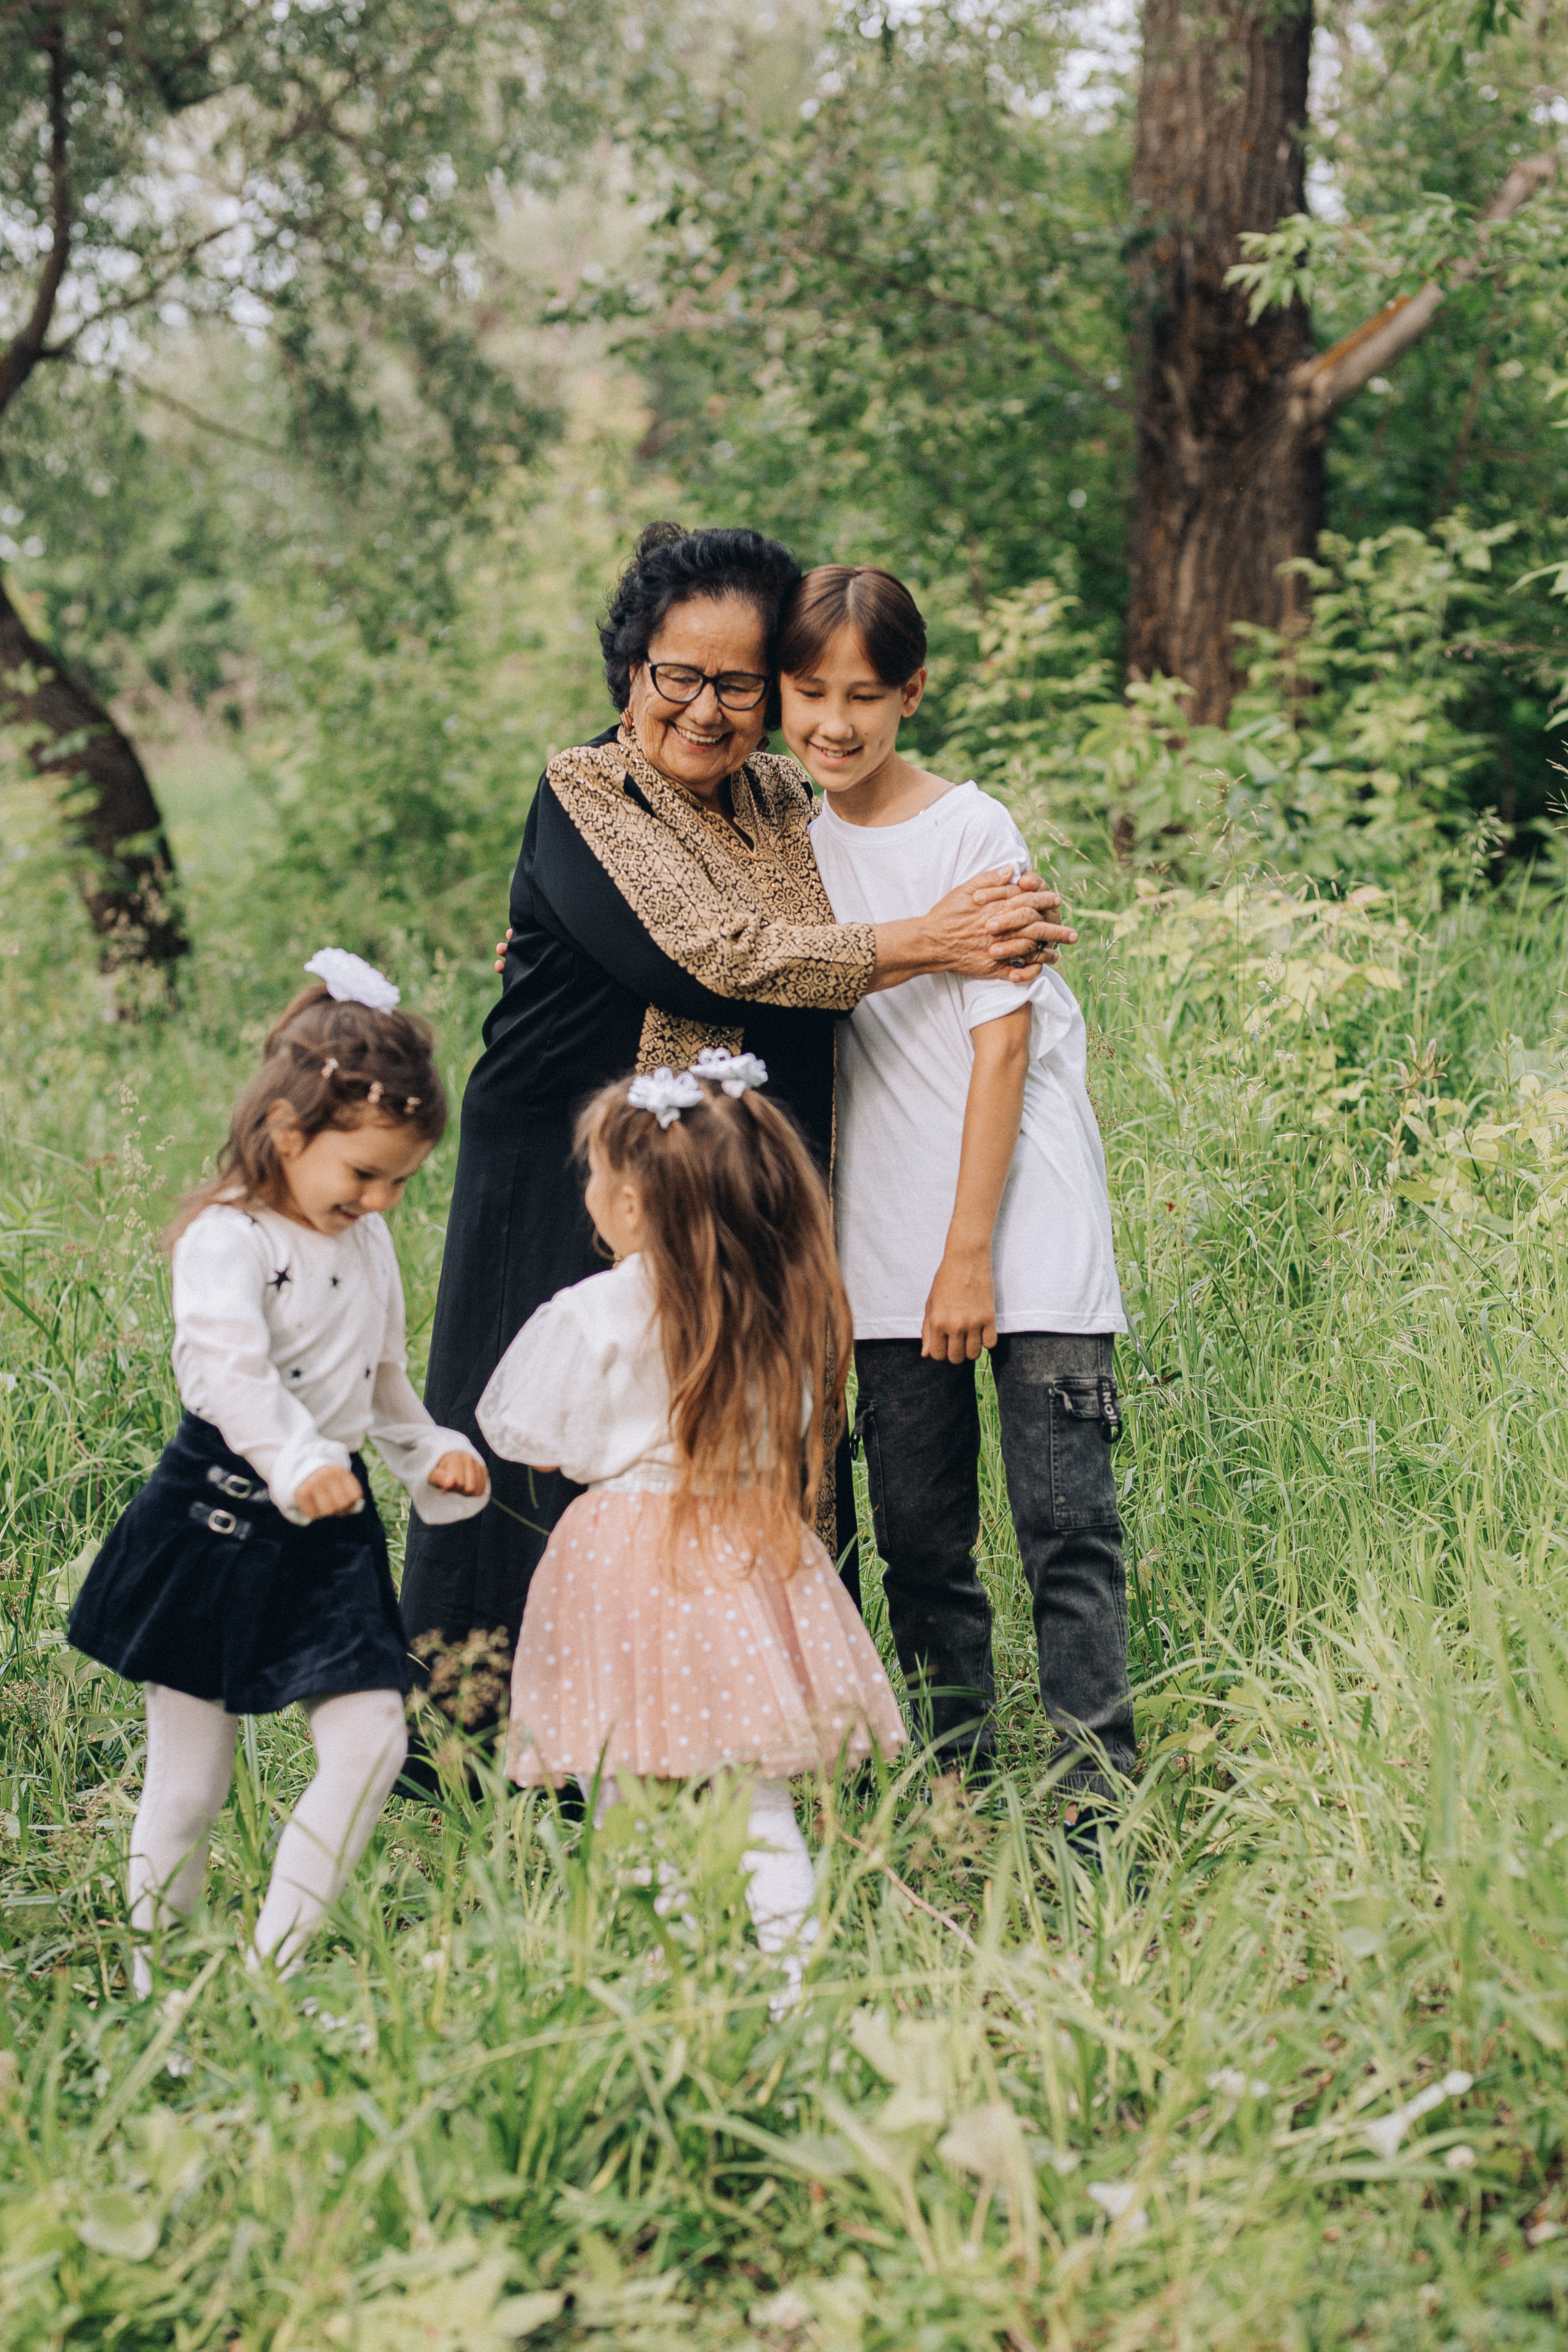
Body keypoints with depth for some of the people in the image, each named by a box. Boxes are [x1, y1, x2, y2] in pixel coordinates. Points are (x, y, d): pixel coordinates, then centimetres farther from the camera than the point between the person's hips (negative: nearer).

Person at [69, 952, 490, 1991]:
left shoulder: (369, 1244, 11)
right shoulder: (228, 1239, -14)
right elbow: (225, 1367, -30)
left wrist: (432, 1452, 10)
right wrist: (295, 1465, -42)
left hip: (332, 1531, 6)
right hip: (219, 1521, -6)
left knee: (372, 1739, -6)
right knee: (190, 1771, 4)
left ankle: (275, 1958, 3)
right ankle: (154, 1968, 21)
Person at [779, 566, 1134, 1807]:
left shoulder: (973, 832, -7)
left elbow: (1002, 1045, -9)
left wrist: (971, 1254, -12)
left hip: (1027, 1219, -5)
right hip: (886, 1248, 5)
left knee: (1068, 1525, -8)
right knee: (919, 1542, 5)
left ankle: (1098, 1804, -5)